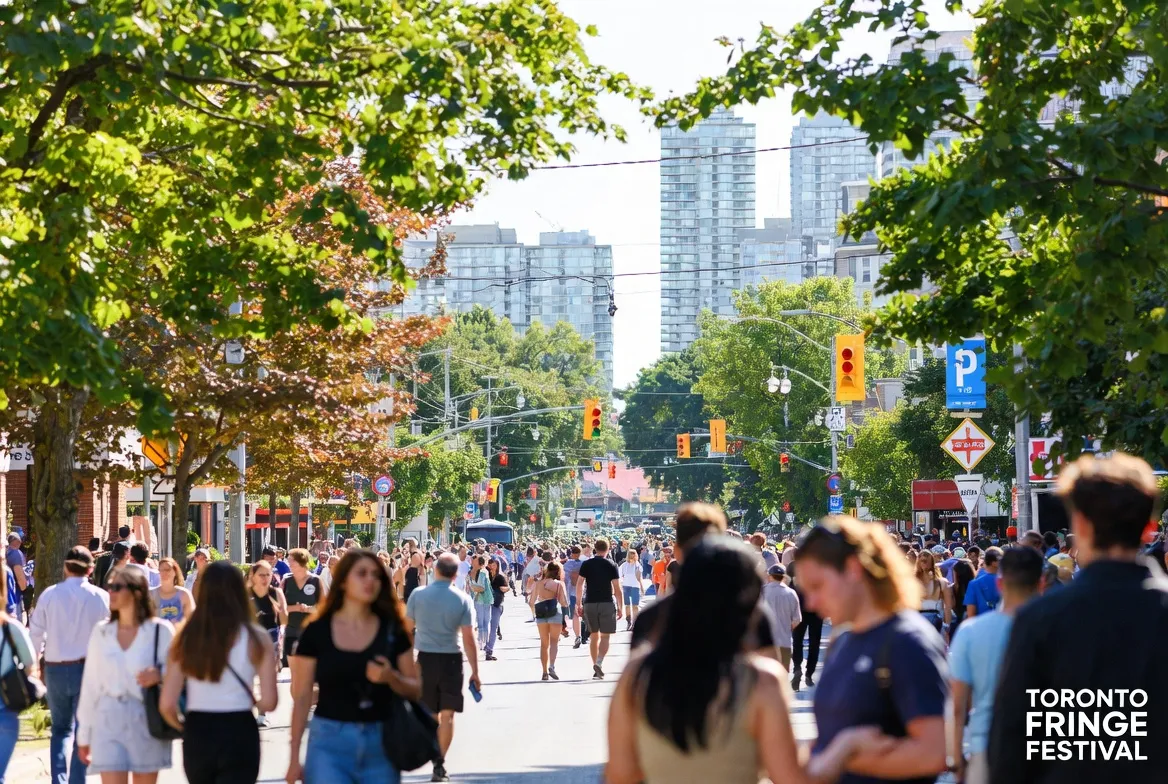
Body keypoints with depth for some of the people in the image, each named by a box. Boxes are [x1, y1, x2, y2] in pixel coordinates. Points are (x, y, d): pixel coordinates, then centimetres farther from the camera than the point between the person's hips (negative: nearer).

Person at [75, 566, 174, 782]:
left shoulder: (160, 630, -3)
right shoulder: (101, 632, 8)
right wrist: (84, 735, 12)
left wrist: (160, 675, -23)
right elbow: (90, 684, 11)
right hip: (108, 721, 2)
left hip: (147, 719, -2)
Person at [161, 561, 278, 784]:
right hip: (238, 733, -3)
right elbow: (268, 702, -10)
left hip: (196, 735, 3)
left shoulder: (186, 638, -1)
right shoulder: (255, 638, -6)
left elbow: (167, 704, -3)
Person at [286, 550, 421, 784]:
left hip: (380, 743, 2)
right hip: (330, 742, -2)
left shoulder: (393, 631, 4)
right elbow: (301, 698, 2)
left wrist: (391, 678, -16)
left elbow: (415, 690, 7)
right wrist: (295, 758, 1)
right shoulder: (317, 631, -1)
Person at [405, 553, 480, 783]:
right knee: (447, 714, 3)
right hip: (451, 660, -2)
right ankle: (440, 764, -5)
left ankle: (437, 759, 22)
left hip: (425, 659, 2)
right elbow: (468, 639, -9)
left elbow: (408, 629, 3)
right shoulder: (462, 599, -7)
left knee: (430, 714, 15)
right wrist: (475, 672, -3)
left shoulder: (418, 595, -4)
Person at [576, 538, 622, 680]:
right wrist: (619, 607, 3)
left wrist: (579, 604, 5)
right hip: (607, 603, -2)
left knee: (594, 636, 13)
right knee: (605, 636, 0)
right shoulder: (611, 565, -2)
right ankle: (599, 663, -21)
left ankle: (596, 667, 14)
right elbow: (617, 588, -4)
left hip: (589, 604, 2)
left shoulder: (586, 564, 3)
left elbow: (579, 584, -1)